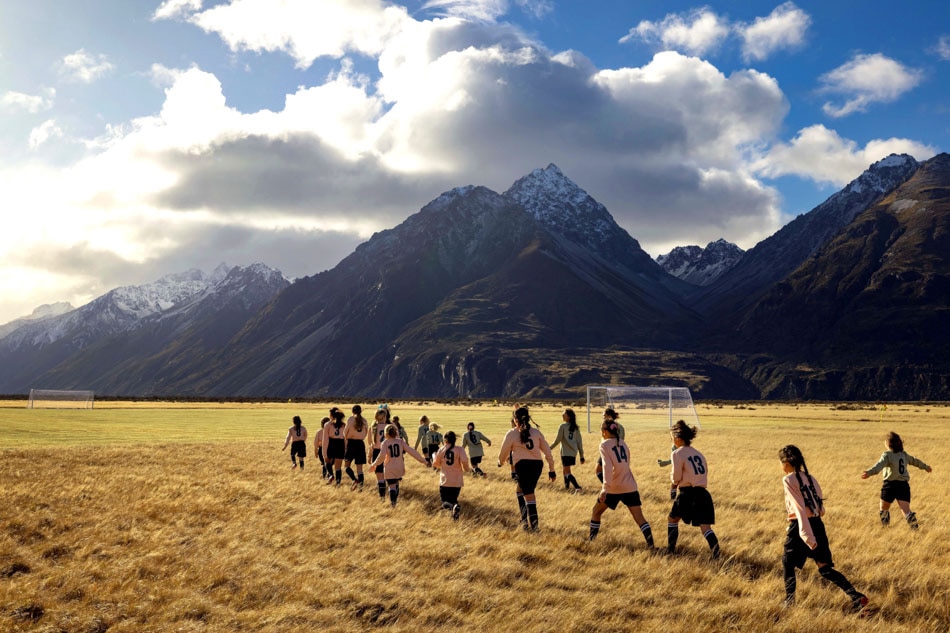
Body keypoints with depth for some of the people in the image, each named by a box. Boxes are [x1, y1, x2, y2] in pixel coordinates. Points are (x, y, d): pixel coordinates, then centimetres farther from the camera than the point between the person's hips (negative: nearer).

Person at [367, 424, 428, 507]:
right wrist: (421, 459, 3)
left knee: (392, 486, -2)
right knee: (396, 483, 23)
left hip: (389, 469, -3)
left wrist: (374, 464, -5)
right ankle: (396, 499, 28)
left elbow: (382, 456, -17)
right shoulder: (401, 441, 1)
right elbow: (411, 451, -2)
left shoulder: (385, 443, -7)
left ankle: (393, 502, -13)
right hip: (399, 468, 3)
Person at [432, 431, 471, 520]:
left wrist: (434, 456, 28)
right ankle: (454, 505, -15)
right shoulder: (460, 450, -5)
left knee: (445, 503, 7)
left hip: (444, 481, -1)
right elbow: (464, 462, -18)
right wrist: (467, 469, 3)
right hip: (457, 482, 1)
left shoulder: (441, 450, -1)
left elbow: (435, 465, 8)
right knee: (453, 499, 21)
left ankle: (453, 507, -28)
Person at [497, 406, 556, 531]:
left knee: (529, 495, -4)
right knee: (520, 490, 21)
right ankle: (525, 519, 15)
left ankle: (534, 523, -9)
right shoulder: (536, 432, 14)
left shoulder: (511, 434, 5)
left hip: (523, 465, -5)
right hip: (538, 464, 5)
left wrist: (500, 462, 36)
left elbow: (504, 452, 15)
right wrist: (551, 470, 17)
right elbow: (547, 451, 12)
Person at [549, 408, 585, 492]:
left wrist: (549, 448, 1)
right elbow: (579, 441, 7)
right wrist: (581, 455, 11)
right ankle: (567, 485, 31)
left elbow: (557, 440, -10)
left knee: (567, 472, -3)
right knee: (564, 468, 25)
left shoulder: (563, 426, -9)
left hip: (566, 452, -6)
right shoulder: (576, 428, 7)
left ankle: (577, 487, -18)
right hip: (574, 452, 7)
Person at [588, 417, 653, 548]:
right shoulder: (623, 443, 13)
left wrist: (605, 488, -24)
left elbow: (607, 467, -18)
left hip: (614, 488, -5)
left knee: (596, 512, 16)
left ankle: (591, 540, 22)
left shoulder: (605, 445, -6)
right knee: (639, 517, 1)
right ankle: (650, 544, -11)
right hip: (630, 487, 5)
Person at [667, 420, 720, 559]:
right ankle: (715, 546, -27)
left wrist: (671, 474, 15)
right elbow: (705, 472, 19)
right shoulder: (698, 453, 16)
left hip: (687, 492, -5)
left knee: (673, 519, 18)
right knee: (705, 526, -1)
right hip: (703, 492, 5)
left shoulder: (677, 453, -5)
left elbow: (676, 477, -8)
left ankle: (670, 549, 22)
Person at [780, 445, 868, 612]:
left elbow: (799, 508, -20)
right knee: (825, 568, 10)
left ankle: (789, 602, 18)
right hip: (818, 525, 6)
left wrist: (807, 535, -26)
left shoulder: (788, 480, -10)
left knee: (788, 564, 15)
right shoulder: (810, 478, 12)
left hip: (801, 527, -6)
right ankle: (856, 596, -3)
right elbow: (821, 509, 13)